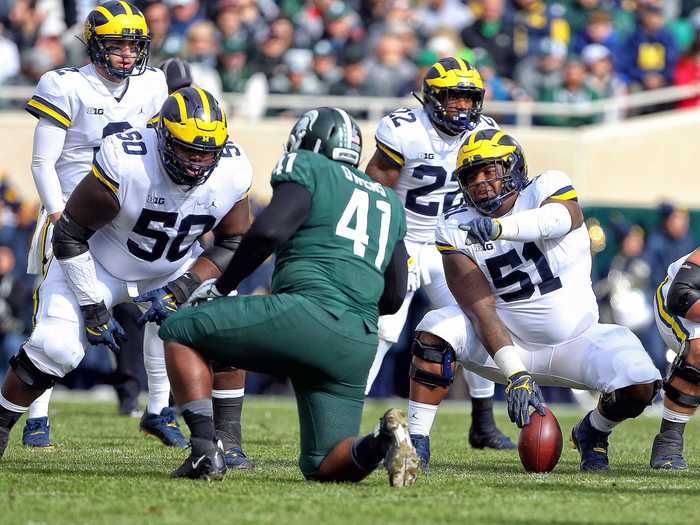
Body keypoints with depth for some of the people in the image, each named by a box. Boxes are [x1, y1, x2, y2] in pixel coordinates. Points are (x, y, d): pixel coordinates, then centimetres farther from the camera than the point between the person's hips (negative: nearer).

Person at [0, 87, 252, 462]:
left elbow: (234, 244, -7)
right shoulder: (125, 163, -36)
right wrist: (93, 308, -20)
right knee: (55, 347, -19)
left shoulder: (232, 171, -23)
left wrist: (181, 290, -21)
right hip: (98, 264, -4)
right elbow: (69, 235, -24)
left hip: (174, 269, 4)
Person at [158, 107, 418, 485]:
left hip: (308, 311, -6)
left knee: (179, 333, 13)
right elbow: (392, 299, 28)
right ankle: (380, 442, -18)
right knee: (324, 467, 15)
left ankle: (205, 451, -3)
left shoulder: (308, 170, 9)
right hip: (358, 347, 6)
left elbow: (268, 231, -7)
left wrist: (222, 285, 6)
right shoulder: (389, 203, 28)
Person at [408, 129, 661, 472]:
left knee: (639, 385, -25)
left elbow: (558, 220, -40)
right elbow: (481, 309, -18)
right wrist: (516, 376, -32)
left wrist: (498, 227, -61)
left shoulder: (547, 188, -13)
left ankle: (594, 432, 9)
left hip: (574, 341, -1)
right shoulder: (457, 229, -9)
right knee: (436, 330, -25)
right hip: (510, 344, 1)